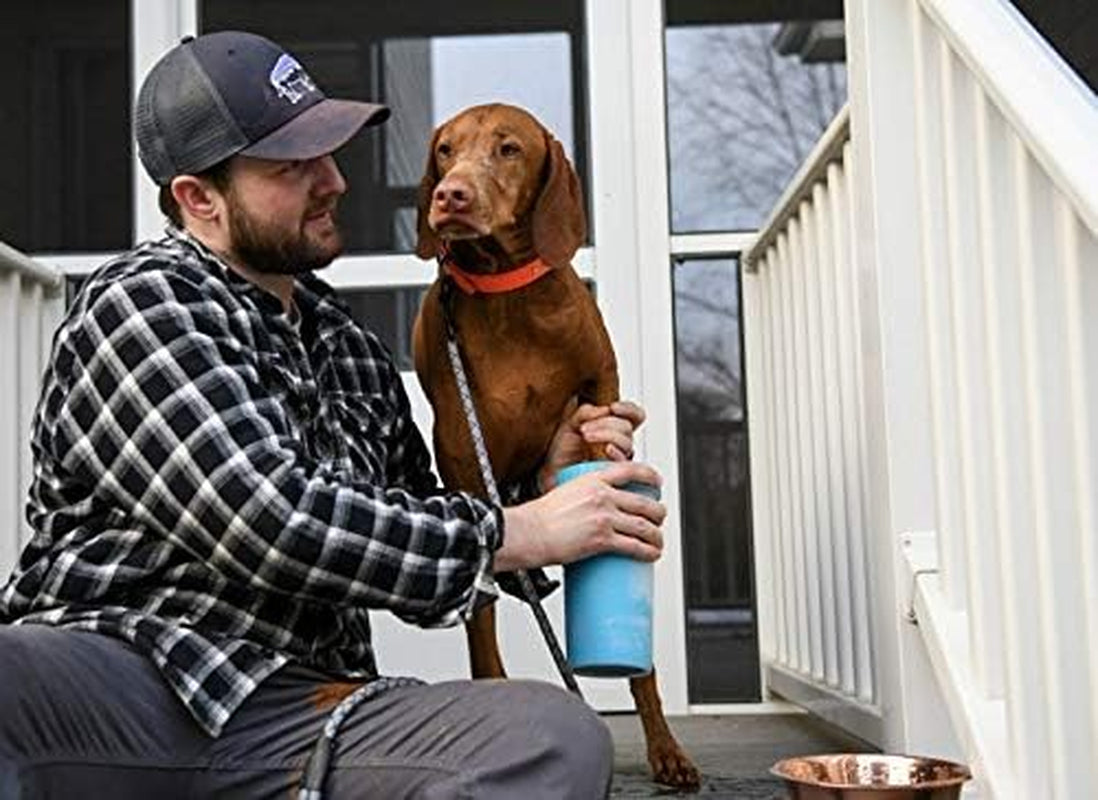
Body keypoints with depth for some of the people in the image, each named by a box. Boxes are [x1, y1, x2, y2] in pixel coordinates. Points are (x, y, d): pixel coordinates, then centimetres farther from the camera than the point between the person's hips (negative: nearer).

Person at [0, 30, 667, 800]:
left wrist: (540, 485, 9)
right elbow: (271, 525, -15)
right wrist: (521, 532, -8)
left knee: (560, 737, -25)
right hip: (113, 675, -7)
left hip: (298, 711, 8)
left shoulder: (354, 352, 20)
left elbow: (413, 539, 27)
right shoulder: (142, 305, -2)